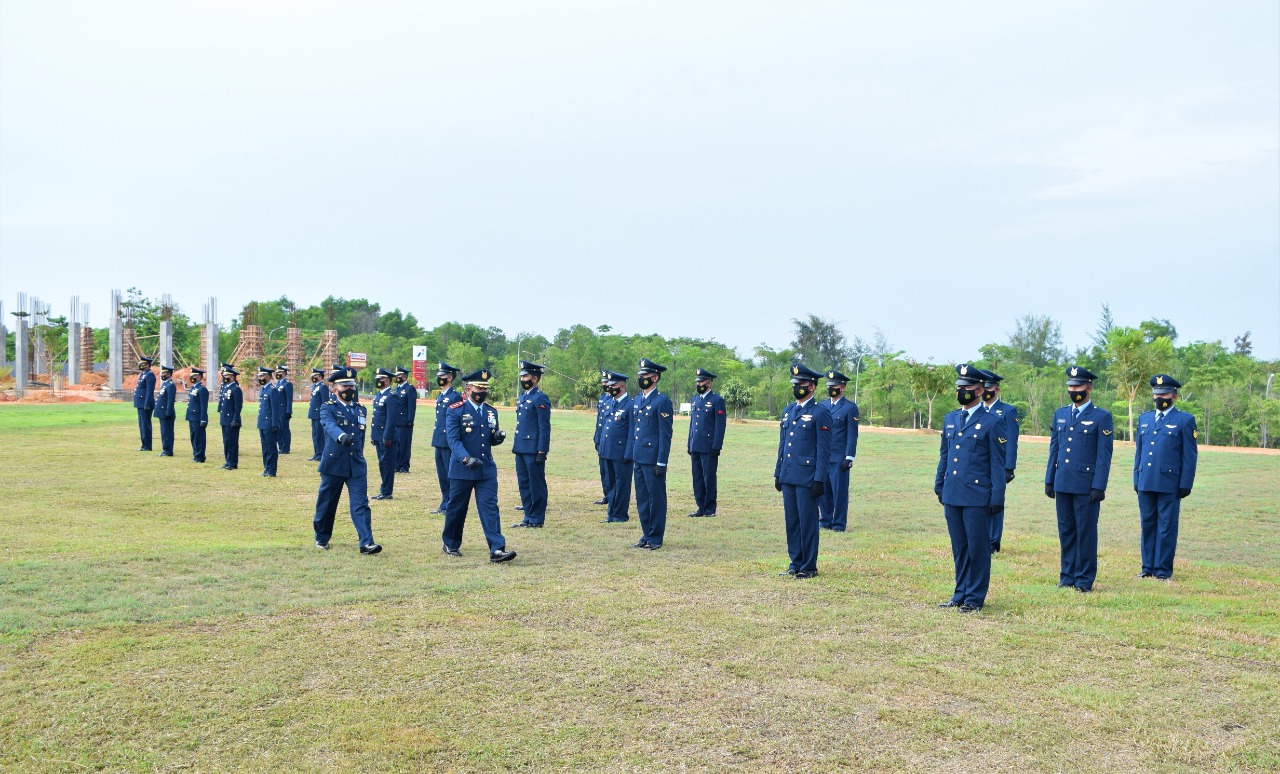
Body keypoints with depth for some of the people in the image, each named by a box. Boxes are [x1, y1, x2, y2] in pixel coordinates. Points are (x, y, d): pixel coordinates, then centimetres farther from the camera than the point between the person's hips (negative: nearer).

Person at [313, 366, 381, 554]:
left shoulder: (360, 409, 12)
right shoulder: (328, 408, -5)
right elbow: (330, 425, -28)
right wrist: (341, 436, -49)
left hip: (356, 466, 3)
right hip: (333, 464, -3)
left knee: (361, 504, -6)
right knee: (326, 504, 10)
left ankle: (366, 543, -11)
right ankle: (321, 538, 29)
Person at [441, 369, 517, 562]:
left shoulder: (491, 412, 11)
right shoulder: (455, 411, -6)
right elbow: (453, 440, -15)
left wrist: (498, 437, -6)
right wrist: (466, 459, -30)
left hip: (487, 470, 4)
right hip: (462, 469, -4)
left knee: (490, 508, -5)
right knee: (456, 508, 9)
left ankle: (497, 549, -10)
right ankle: (450, 545, 27)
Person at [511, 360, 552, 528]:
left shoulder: (540, 398, -11)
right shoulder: (521, 398, 16)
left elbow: (544, 428, -14)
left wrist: (542, 451, -17)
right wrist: (515, 446, 19)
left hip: (533, 450, -9)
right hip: (521, 449, 9)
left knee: (536, 485, 0)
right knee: (524, 484, 13)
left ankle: (537, 520, 7)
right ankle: (528, 517, 21)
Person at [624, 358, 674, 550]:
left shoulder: (662, 401, -9)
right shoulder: (636, 401, 14)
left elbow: (665, 434, -12)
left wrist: (662, 462, -15)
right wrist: (628, 455, 15)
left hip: (653, 459, -8)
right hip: (638, 458, 8)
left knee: (656, 498, 1)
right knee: (641, 498, 12)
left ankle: (656, 538, 9)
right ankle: (646, 535, 21)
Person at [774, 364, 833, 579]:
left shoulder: (820, 412, -7)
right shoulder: (788, 411, 15)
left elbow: (824, 449, -10)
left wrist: (819, 479, -14)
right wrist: (778, 473, 15)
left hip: (807, 478, -7)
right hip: (788, 476, 7)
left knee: (807, 522, -1)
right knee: (791, 521, 10)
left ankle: (809, 567, 8)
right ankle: (795, 564, 19)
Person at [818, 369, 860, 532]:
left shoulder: (850, 408, -3)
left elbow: (852, 435, -6)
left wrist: (849, 457, -11)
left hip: (839, 458, -5)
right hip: (822, 456, 5)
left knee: (839, 491, -1)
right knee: (823, 490, 7)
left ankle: (839, 524, 7)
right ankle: (825, 521, 18)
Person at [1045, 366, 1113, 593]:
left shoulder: (1101, 417, -3)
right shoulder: (1060, 414, 12)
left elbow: (1104, 456, -7)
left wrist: (1099, 487, -13)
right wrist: (1049, 481, 11)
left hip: (1086, 486, -5)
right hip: (1063, 484, 5)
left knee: (1086, 533, 1)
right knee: (1066, 531, 10)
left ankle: (1084, 580, 10)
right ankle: (1067, 576, 19)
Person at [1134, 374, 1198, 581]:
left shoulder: (1185, 420, 0)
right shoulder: (1144, 419, 15)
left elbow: (1190, 456, -2)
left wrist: (1185, 485, -7)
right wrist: (1136, 479, 12)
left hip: (1170, 484, -5)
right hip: (1146, 483, 5)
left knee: (1167, 526, 0)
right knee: (1147, 524, 8)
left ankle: (1163, 569, 7)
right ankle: (1148, 567, 16)